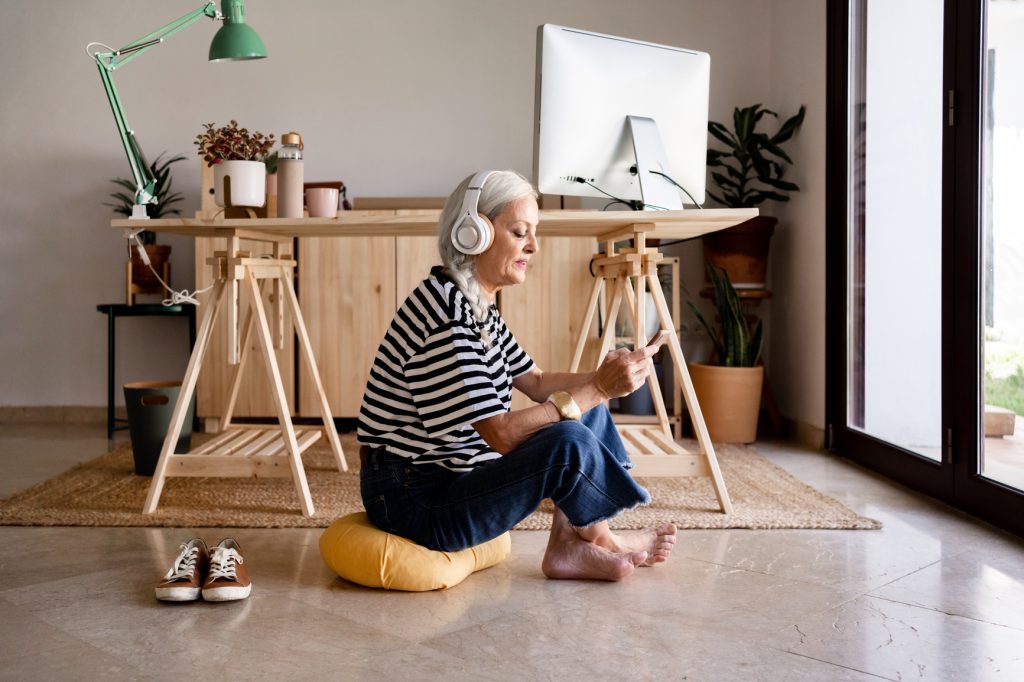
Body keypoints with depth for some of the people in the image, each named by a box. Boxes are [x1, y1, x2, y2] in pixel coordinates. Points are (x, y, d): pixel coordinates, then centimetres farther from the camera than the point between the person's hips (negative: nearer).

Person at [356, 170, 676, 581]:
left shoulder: (479, 307, 7)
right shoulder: (445, 313, -24)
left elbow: (537, 384, 12)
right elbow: (502, 435, -27)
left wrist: (602, 379, -5)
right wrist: (596, 389, -23)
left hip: (454, 473, 10)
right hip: (413, 501, -10)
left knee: (589, 412, 9)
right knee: (570, 440, -25)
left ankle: (569, 544, 4)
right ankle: (597, 541, 5)